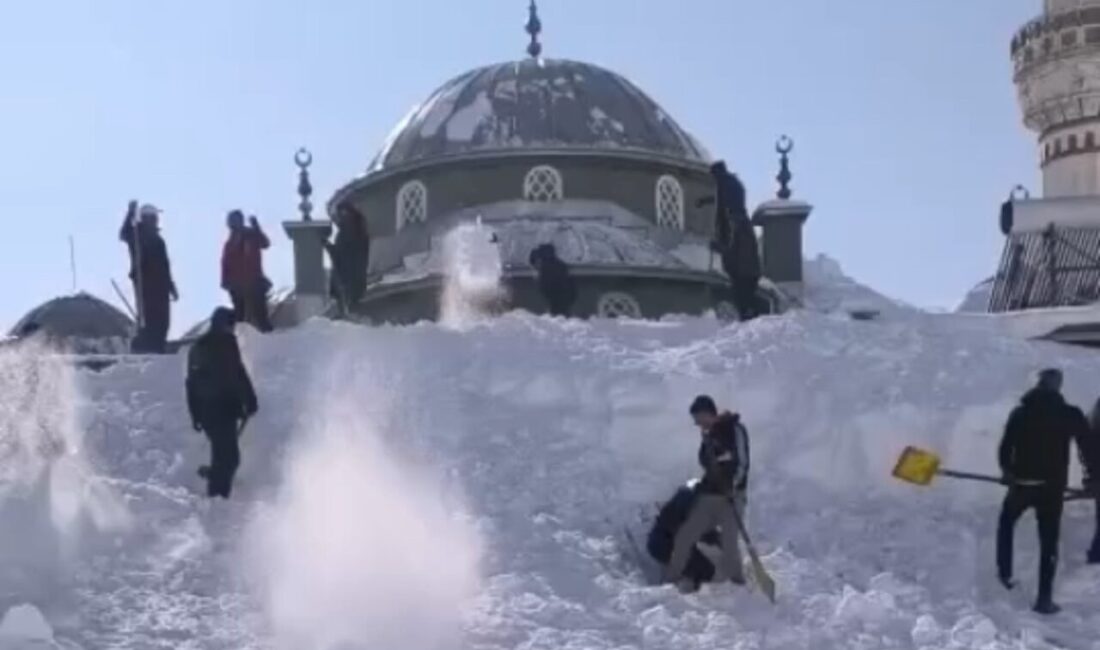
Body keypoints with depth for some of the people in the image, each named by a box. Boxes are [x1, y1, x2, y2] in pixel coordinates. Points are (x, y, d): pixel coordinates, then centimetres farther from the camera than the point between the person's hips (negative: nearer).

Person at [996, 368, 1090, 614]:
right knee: (1049, 541, 7)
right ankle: (1044, 598, 3)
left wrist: (1007, 470, 15)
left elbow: (1005, 446, -4)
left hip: (1022, 483, 1)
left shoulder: (1021, 412, -3)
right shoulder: (1071, 414, -5)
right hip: (1053, 485, -1)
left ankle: (1005, 574, 28)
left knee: (1006, 522, 29)